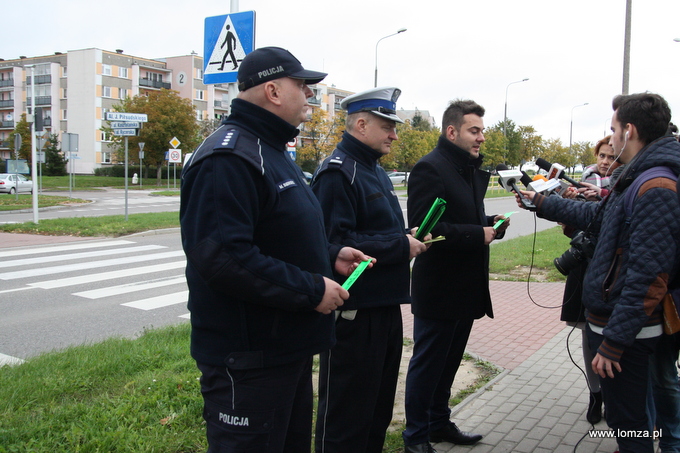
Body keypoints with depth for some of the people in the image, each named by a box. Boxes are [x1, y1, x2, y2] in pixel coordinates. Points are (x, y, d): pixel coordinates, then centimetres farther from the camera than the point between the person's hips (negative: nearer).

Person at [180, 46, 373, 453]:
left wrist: (330, 255, 8)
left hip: (288, 345, 11)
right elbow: (223, 257, -30)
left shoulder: (272, 151, 16)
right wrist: (312, 290, -23)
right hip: (248, 359, -11)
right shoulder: (229, 158, -20)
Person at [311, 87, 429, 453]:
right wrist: (401, 246, -19)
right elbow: (335, 243, -26)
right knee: (346, 409, 3)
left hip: (385, 305, 10)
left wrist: (407, 237, 4)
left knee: (379, 403, 21)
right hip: (354, 310, -10)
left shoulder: (375, 171, 16)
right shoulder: (337, 172, -16)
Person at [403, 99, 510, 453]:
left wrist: (491, 223, 1)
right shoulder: (430, 168, -15)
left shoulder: (472, 170, 13)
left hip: (468, 288, 9)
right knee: (427, 365, 6)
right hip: (439, 288, -9)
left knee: (448, 363, 20)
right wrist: (479, 234, -20)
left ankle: (439, 423, 37)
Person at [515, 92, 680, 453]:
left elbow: (647, 277, -26)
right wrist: (541, 203, 31)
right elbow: (597, 217, 25)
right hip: (606, 317, 10)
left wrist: (613, 342, -23)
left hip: (624, 330, -10)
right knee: (623, 413, 24)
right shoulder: (637, 179, 9)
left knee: (628, 423, 4)